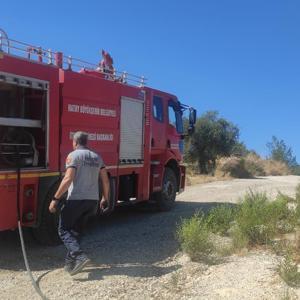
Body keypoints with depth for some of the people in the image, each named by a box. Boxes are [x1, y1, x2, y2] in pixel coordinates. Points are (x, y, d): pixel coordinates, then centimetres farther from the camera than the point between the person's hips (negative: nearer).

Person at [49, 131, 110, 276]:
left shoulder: (73, 155, -7)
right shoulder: (97, 157, 13)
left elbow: (68, 179, -18)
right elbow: (106, 181, 13)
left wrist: (55, 199, -15)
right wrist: (105, 198, 25)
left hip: (76, 199, -6)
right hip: (92, 200, 7)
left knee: (64, 230, 5)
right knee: (75, 230, 20)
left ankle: (79, 256, -14)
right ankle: (71, 262, 20)